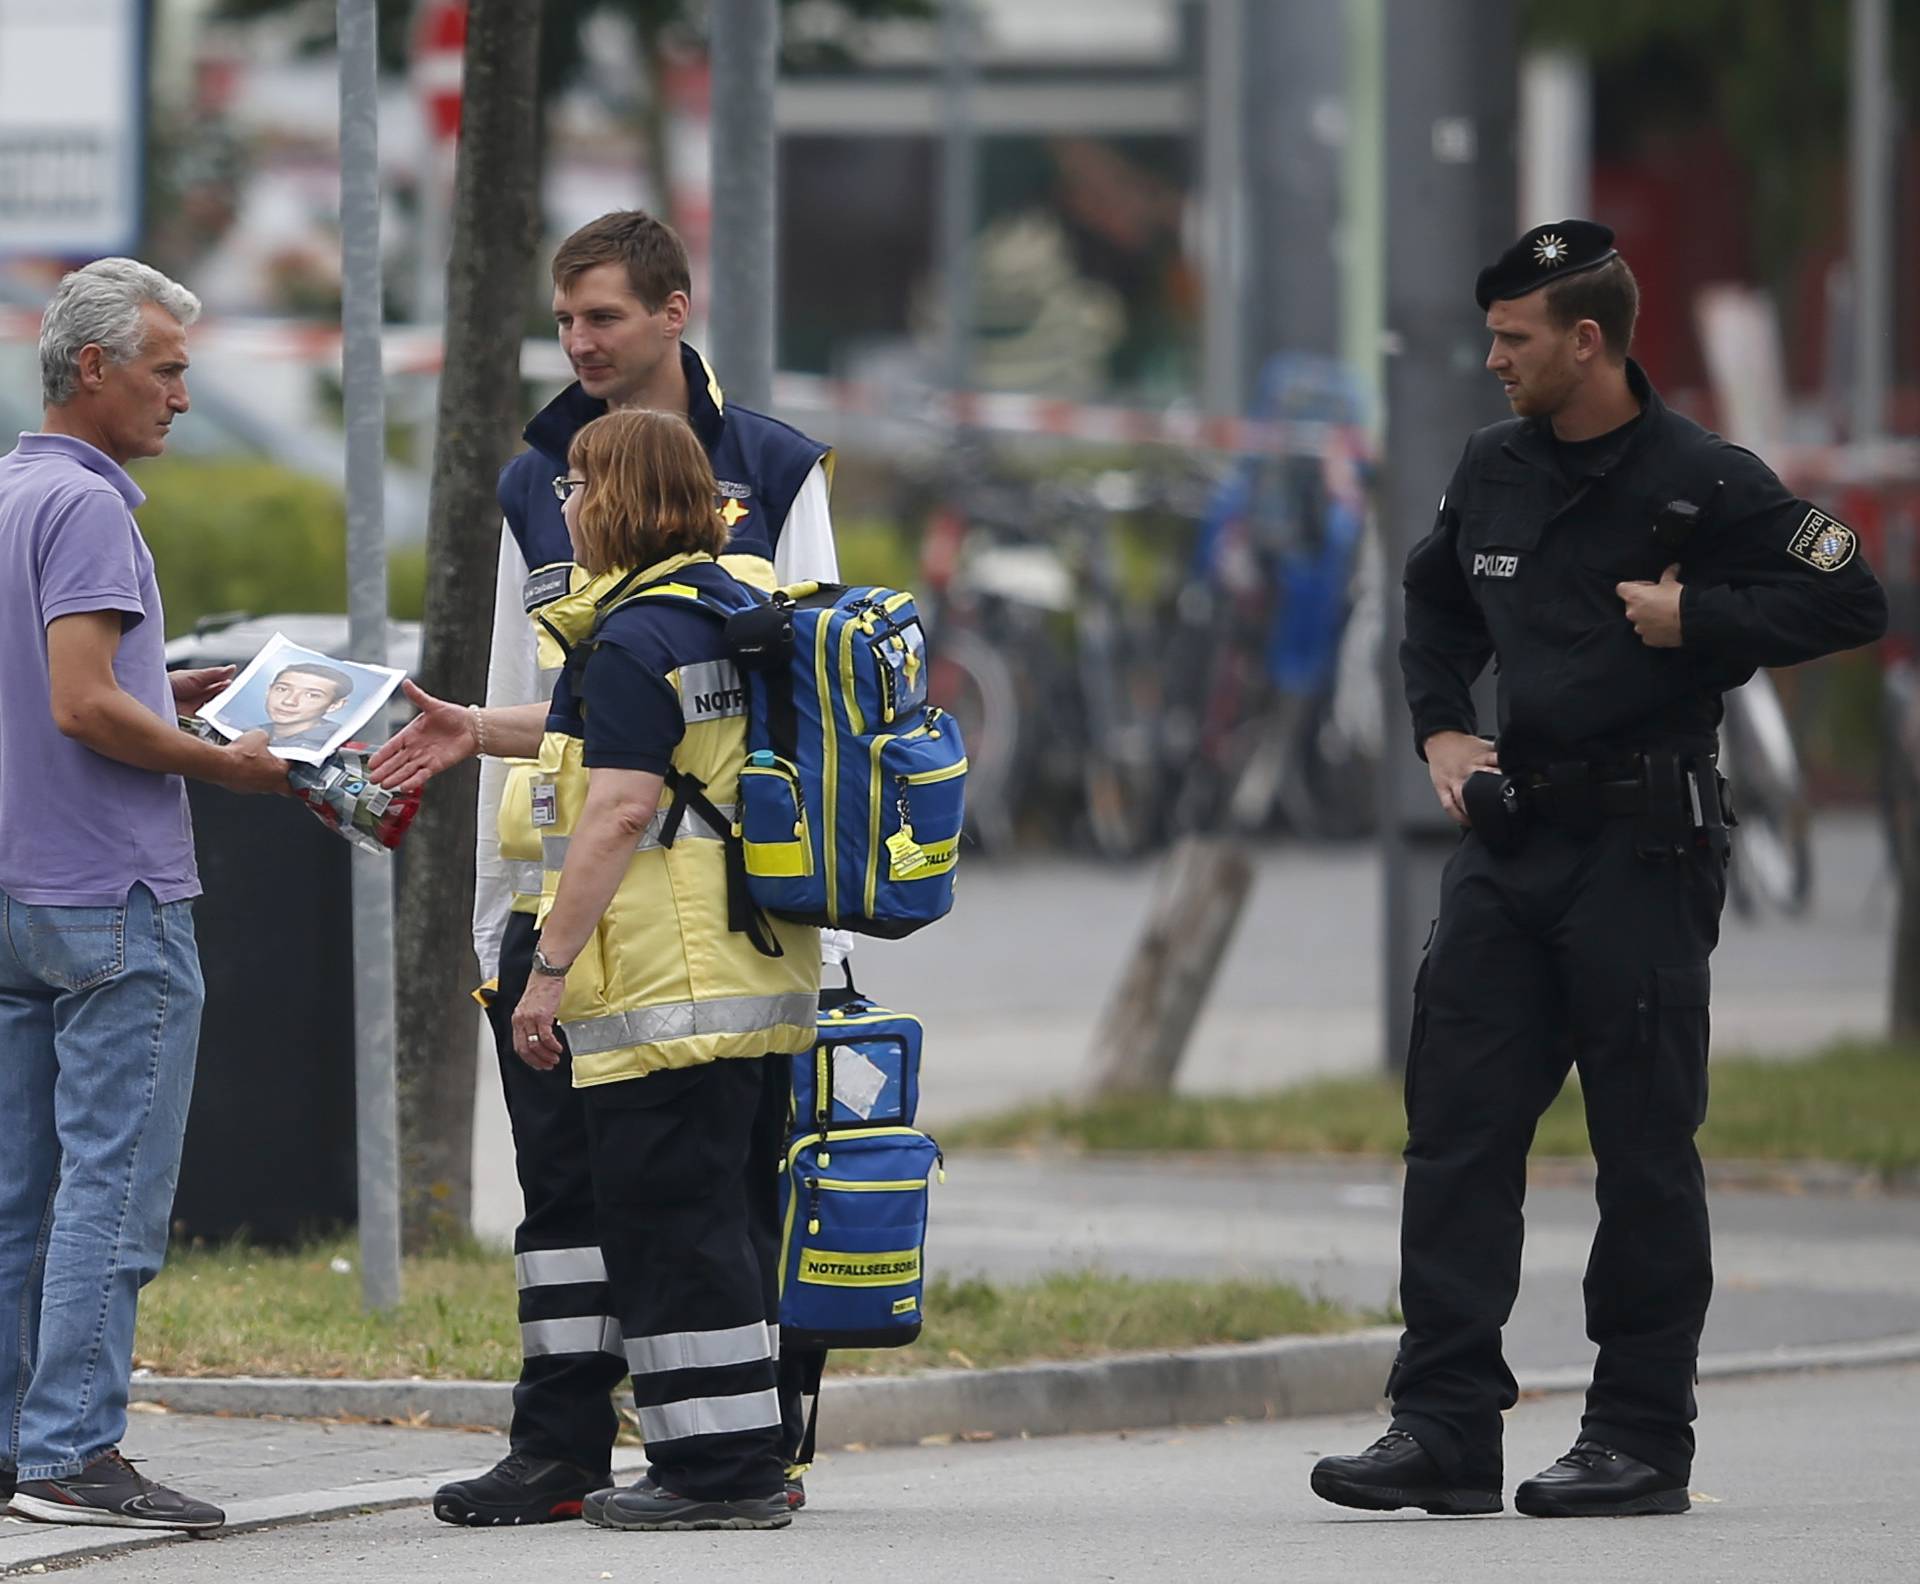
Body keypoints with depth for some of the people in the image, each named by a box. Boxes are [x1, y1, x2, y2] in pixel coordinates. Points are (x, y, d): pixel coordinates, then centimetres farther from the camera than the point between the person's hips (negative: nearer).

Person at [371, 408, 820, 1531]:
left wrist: (552, 968, -17)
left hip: (668, 991, -10)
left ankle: (720, 1469, -5)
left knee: (672, 1225, -5)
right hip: (766, 976, 10)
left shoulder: (637, 637, -14)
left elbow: (620, 813, -20)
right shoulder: (735, 607, 14)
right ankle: (753, 1458, 19)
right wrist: (480, 733, 34)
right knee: (734, 1218, 15)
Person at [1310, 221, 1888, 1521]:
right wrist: (1441, 727, 14)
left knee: (1644, 1145, -1)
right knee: (1458, 1124, 0)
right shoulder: (1495, 472, 11)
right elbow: (1437, 602, 28)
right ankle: (1447, 1426, 1)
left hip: (1644, 841, -6)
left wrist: (1697, 618, -14)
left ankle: (1643, 1437, 5)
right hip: (1510, 834, 6)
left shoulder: (1703, 480, -8)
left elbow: (1850, 601, -8)